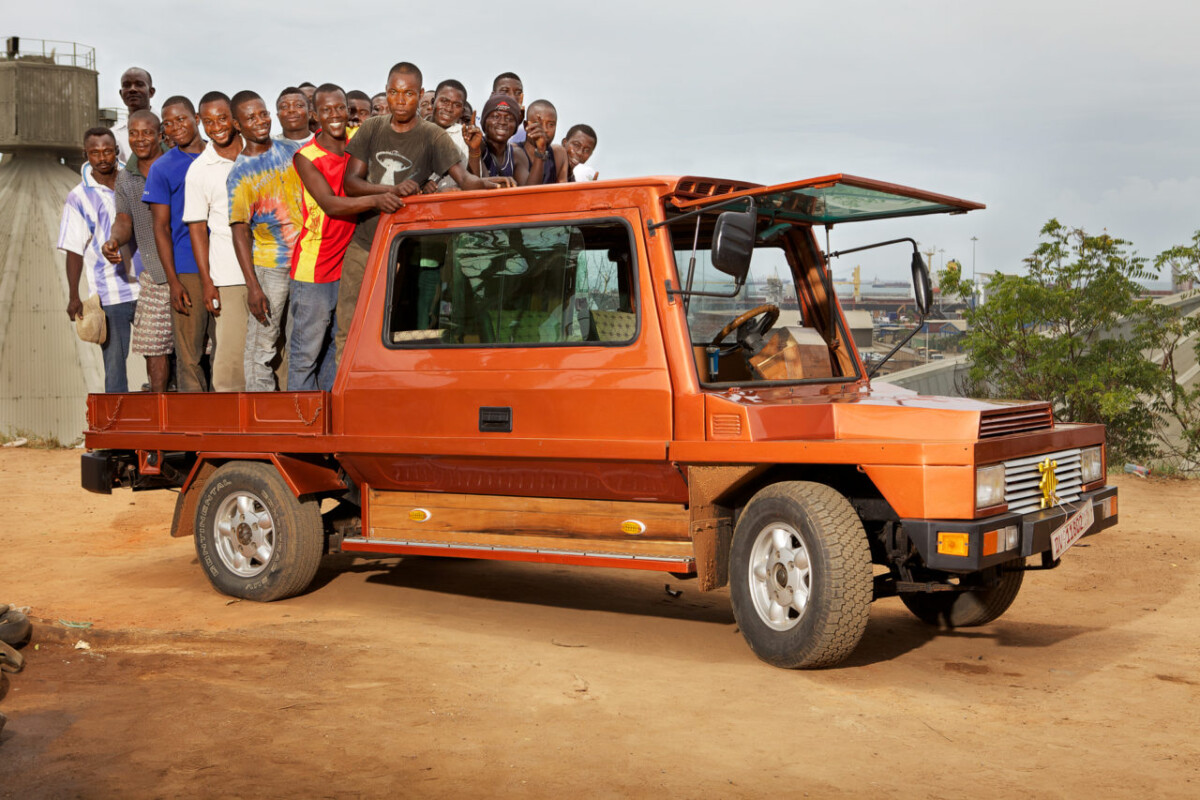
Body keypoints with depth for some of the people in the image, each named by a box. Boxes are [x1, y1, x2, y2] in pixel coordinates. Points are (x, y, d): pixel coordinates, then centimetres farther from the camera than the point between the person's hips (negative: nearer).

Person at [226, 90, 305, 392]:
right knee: (261, 345, -3)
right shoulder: (239, 174, -8)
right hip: (270, 264, -4)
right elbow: (240, 231, -11)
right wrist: (253, 286, -18)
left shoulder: (293, 149, 5)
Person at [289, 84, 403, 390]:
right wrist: (375, 200, -40)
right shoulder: (306, 156, -12)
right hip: (314, 267, -5)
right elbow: (330, 204, -24)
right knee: (306, 352, -1)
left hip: (350, 262, 5)